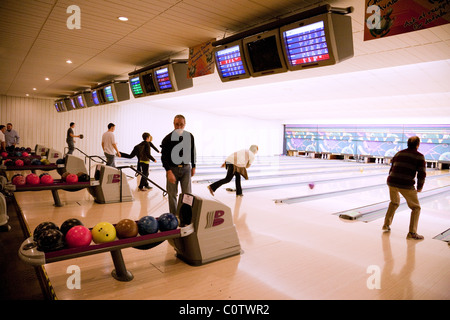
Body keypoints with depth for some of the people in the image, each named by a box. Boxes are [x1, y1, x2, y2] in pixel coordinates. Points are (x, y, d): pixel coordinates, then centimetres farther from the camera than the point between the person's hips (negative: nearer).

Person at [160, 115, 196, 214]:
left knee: (187, 193, 2)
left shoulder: (190, 136, 0)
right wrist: (169, 171, -21)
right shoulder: (168, 138, -10)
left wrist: (193, 167, 12)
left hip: (186, 168, 2)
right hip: (172, 169, -2)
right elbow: (164, 157, -12)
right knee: (172, 194, 6)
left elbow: (192, 153, 12)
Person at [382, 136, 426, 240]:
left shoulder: (399, 153, 16)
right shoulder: (419, 156, 1)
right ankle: (412, 233, 8)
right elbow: (422, 174, -4)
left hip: (391, 182, 5)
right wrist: (419, 187, 9)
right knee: (416, 208, 13)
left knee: (394, 202, 30)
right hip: (406, 186, -5)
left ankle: (386, 225, 32)